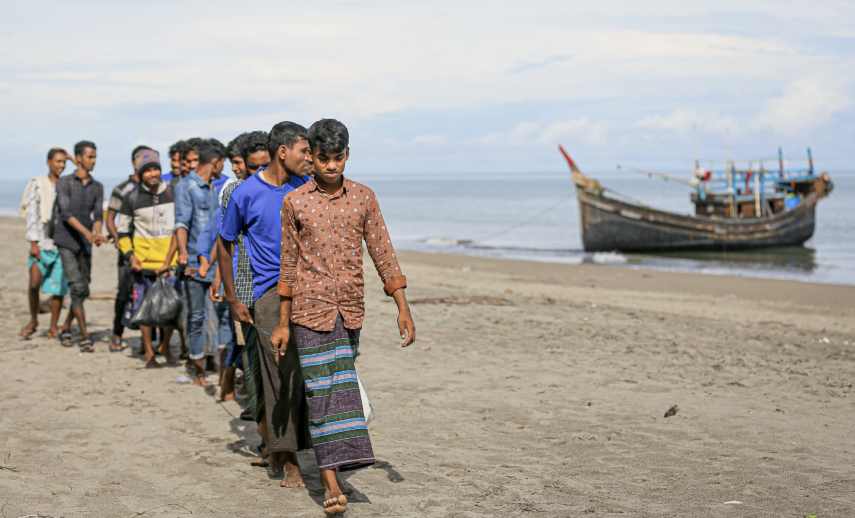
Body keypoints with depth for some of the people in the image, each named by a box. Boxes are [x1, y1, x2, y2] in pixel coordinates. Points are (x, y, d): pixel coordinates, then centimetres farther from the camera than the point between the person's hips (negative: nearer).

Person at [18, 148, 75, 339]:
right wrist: (33, 243, -10)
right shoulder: (37, 185, 2)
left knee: (58, 287, 2)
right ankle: (33, 321, 5)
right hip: (41, 243, -3)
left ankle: (53, 327, 12)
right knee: (35, 283, -15)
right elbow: (32, 215, -4)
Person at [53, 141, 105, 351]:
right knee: (78, 288, -14)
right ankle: (85, 337, -15)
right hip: (65, 242, -5)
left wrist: (98, 233, -21)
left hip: (84, 245, 5)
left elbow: (98, 214, 1)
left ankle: (66, 329, 28)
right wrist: (87, 232, -28)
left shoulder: (97, 187, 10)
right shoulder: (64, 183, -3)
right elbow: (66, 213, -15)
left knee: (83, 290, 8)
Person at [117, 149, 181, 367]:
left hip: (170, 260, 2)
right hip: (144, 262, -2)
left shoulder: (172, 193, 7)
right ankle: (148, 352, 14)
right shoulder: (131, 198, 2)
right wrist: (130, 255, -7)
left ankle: (165, 345, 23)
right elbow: (123, 231, 7)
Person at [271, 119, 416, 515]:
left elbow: (382, 254, 5)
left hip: (350, 308, 3)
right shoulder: (295, 203, -1)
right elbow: (289, 265, 4)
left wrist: (403, 308, -1)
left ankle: (336, 461, 25)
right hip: (311, 308, -2)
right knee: (320, 392, -6)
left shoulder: (363, 198, 4)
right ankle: (331, 482, -6)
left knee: (343, 386, 10)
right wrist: (283, 323, 5)